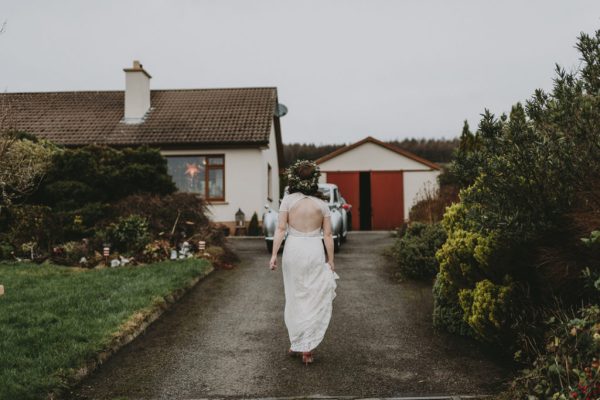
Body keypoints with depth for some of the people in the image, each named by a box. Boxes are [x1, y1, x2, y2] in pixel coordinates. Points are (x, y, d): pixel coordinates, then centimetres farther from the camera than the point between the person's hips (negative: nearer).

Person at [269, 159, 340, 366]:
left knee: (295, 298, 14)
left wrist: (274, 254, -5)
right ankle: (307, 347, 4)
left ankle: (296, 344, 23)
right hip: (315, 251, 0)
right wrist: (331, 261, 6)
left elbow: (281, 228, -8)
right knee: (315, 299, 8)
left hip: (293, 250, 0)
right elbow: (328, 235, 0)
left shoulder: (288, 199, -4)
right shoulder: (321, 204, 0)